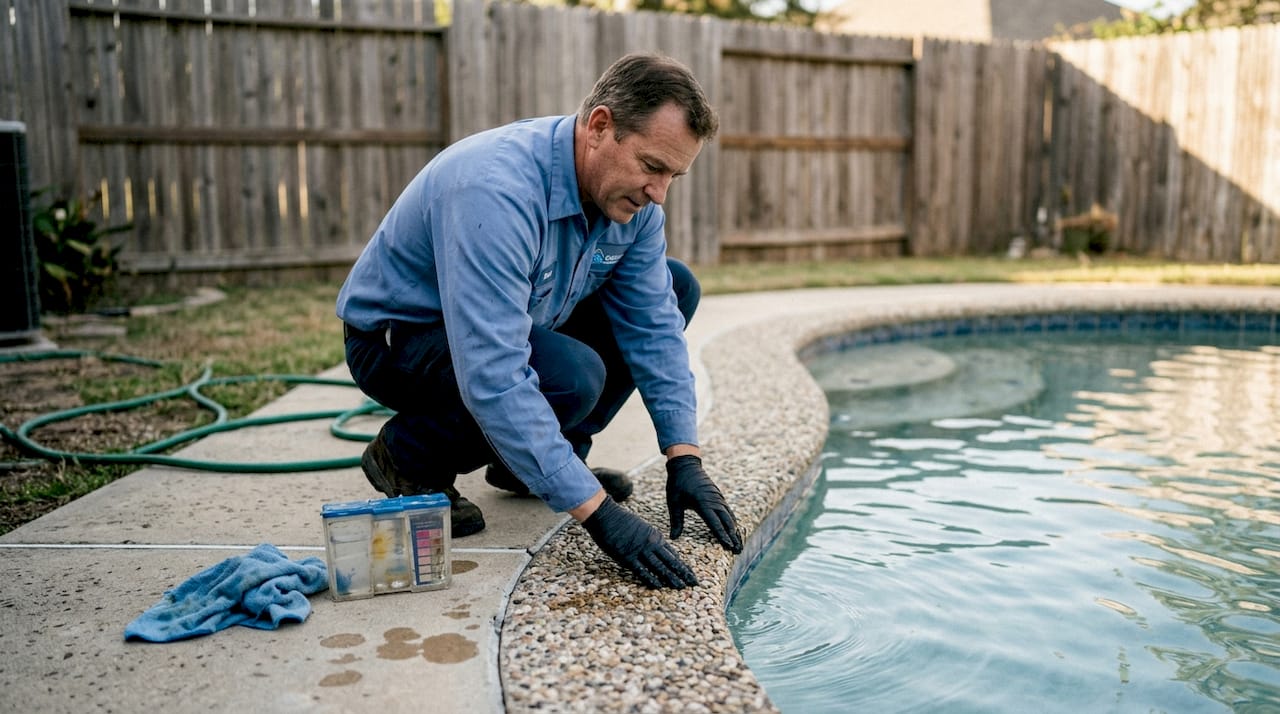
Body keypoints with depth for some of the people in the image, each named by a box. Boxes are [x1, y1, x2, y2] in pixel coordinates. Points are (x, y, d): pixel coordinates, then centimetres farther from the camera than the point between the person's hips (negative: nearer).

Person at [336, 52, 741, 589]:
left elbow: (653, 328, -6)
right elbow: (494, 379, -41)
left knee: (676, 289, -1)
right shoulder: (496, 191, -36)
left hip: (509, 324, 8)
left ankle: (533, 459, 6)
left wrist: (684, 459, -14)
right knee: (571, 376, -35)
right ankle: (409, 459, -6)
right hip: (397, 338, -8)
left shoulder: (631, 194, -11)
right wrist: (595, 510, -40)